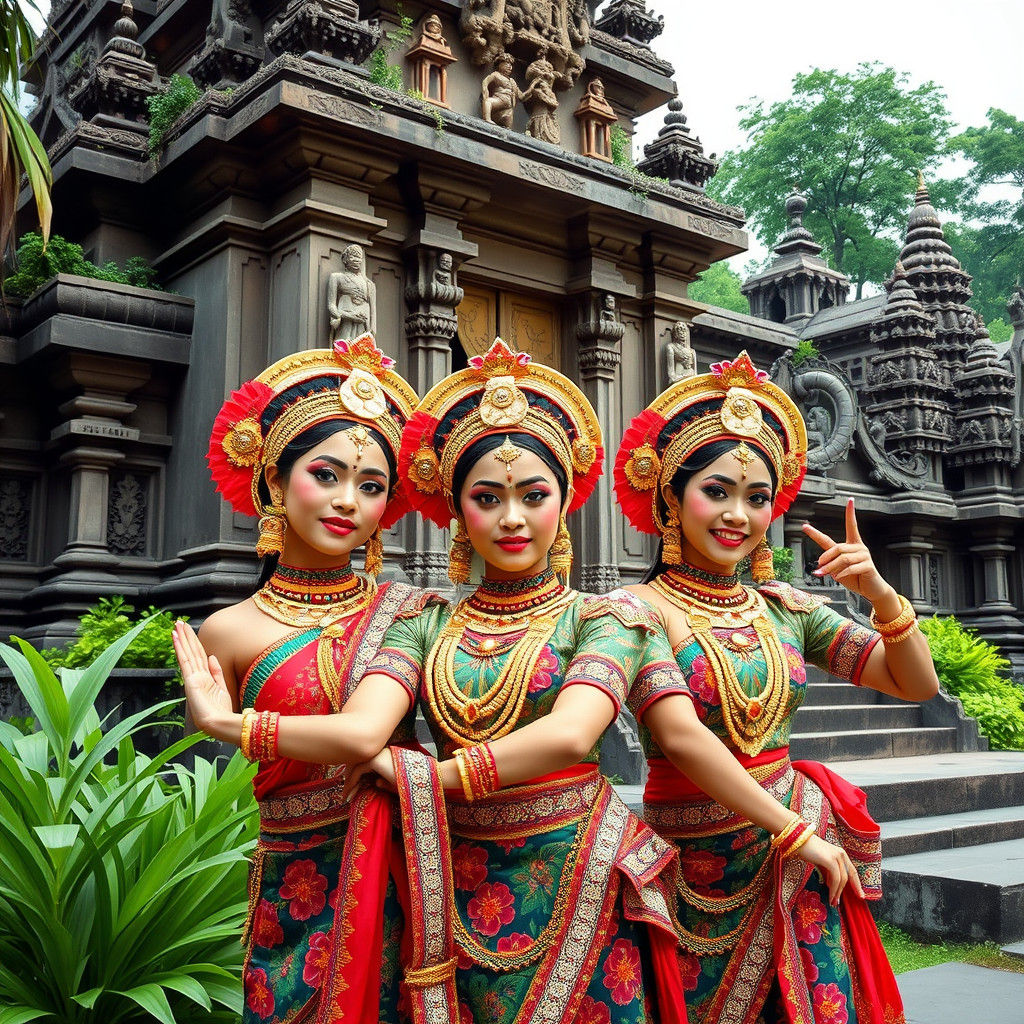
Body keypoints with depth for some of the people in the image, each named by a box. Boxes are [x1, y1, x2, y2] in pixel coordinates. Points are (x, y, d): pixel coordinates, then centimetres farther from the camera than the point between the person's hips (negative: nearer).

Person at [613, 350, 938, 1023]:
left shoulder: (784, 607, 1)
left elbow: (917, 686, 3)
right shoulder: (644, 609, -14)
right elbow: (679, 737, -24)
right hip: (695, 874, -4)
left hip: (796, 866, 4)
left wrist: (881, 595, -12)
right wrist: (788, 825, -25)